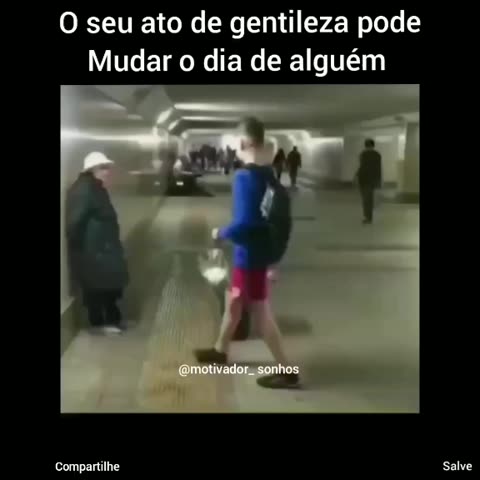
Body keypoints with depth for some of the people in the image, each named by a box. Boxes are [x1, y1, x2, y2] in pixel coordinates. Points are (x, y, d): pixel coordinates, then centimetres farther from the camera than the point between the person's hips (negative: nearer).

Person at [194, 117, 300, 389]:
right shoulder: (269, 172, 5)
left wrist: (221, 233, -12)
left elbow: (244, 222, -29)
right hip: (260, 248, 9)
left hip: (251, 253, -9)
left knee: (261, 313, 1)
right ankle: (220, 350, 42)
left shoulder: (245, 177, -23)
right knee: (234, 301, 24)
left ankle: (288, 372, 8)